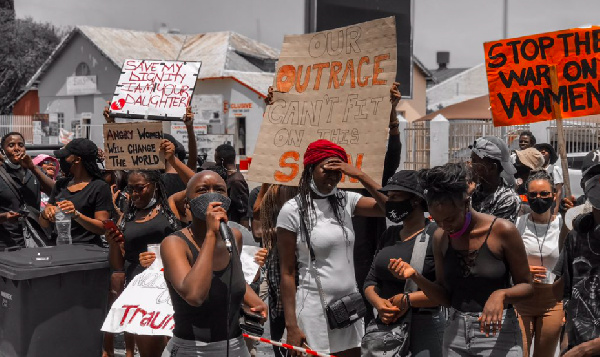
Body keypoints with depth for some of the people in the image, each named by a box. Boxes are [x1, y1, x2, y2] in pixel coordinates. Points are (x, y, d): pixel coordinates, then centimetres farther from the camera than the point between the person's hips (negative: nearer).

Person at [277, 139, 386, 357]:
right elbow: (287, 273, -8)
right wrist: (292, 326, -11)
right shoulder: (292, 210, -8)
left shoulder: (347, 201, 4)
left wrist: (359, 175, -9)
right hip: (314, 308, -5)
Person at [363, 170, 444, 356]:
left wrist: (408, 299, -16)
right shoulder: (388, 236, 11)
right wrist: (379, 303, -8)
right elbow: (371, 280, 11)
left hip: (423, 326, -6)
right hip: (384, 325, 6)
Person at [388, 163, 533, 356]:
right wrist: (415, 276, -11)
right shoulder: (440, 238, 2)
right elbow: (445, 298, 5)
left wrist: (501, 294, -24)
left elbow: (526, 286, -4)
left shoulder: (502, 231, -12)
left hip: (498, 333, -4)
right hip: (455, 333, 4)